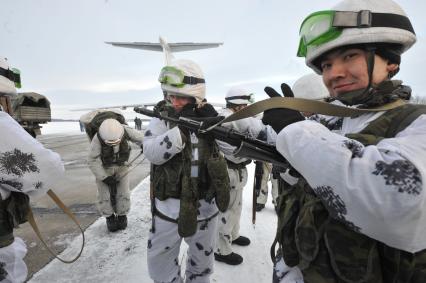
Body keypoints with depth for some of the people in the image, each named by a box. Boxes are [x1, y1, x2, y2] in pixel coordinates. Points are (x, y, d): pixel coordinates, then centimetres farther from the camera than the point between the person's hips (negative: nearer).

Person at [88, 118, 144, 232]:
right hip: (103, 168, -1)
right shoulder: (97, 138, -31)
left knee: (123, 192, -1)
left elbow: (140, 138, -11)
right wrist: (105, 178, -22)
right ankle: (110, 217, 19)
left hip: (121, 166, 1)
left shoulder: (125, 130, -28)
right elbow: (92, 161, -22)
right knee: (105, 194, -3)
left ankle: (122, 216, 19)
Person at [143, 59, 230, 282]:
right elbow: (152, 152, -22)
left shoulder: (209, 116, -4)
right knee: (160, 260, 17)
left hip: (204, 206, 2)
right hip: (169, 206, -1)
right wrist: (182, 130, -32)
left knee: (202, 259, 24)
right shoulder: (162, 118, -9)